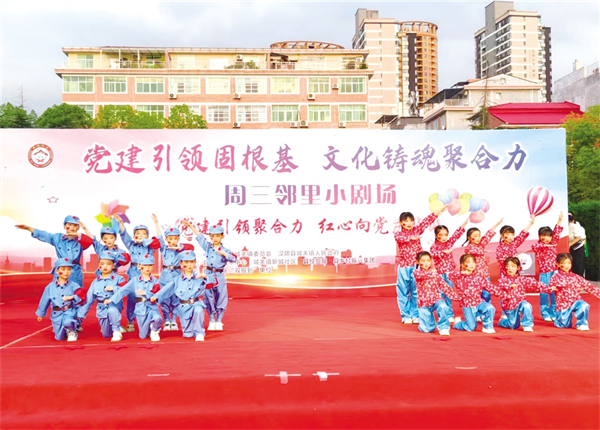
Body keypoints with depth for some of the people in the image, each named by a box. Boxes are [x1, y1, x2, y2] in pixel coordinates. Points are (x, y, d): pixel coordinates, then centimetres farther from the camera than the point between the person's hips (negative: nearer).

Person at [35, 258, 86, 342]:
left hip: (69, 312, -2)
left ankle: (72, 332, -1)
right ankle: (64, 331, 42)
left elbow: (81, 295, -12)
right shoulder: (50, 287, -1)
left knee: (67, 322, -36)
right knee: (59, 337, 5)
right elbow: (44, 301, 10)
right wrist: (41, 314, 20)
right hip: (56, 314, 2)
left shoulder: (73, 285, -6)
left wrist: (71, 297, -26)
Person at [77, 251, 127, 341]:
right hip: (102, 309, 4)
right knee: (106, 334, 7)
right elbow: (89, 299, 8)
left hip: (114, 304, -4)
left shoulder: (118, 278, -5)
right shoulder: (96, 282, 5)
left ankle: (117, 331, -19)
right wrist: (80, 314, 7)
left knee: (112, 310, -40)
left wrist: (113, 288, -32)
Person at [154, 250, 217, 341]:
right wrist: (156, 296, -21)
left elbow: (213, 280, -10)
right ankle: (190, 330, 39)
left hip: (196, 304, -1)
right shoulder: (177, 280, 4)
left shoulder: (199, 278, 2)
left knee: (198, 310, -38)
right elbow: (166, 289, -6)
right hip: (183, 308, 1)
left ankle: (199, 333, -17)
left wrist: (205, 276, -29)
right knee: (188, 335, 1)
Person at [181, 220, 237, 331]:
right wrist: (190, 225, 8)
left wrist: (223, 253, -23)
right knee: (209, 298, 5)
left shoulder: (225, 250, -2)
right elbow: (199, 236, 8)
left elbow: (234, 258, -15)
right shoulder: (207, 246, 6)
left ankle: (219, 321, 14)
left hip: (220, 276, -2)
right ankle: (211, 321, 16)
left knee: (221, 299, 2)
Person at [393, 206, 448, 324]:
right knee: (403, 292, 4)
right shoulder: (398, 233, 2)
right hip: (403, 267, -1)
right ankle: (406, 316, 13)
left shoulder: (417, 230, 8)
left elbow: (427, 221, -1)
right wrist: (410, 237, -31)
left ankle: (415, 315, 14)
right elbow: (399, 237, -20)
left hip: (416, 266, 2)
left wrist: (438, 212, -8)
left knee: (416, 292, 4)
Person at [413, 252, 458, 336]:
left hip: (436, 299, 2)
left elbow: (444, 285, 7)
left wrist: (454, 296, 2)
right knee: (428, 329, -5)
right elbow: (420, 274, -26)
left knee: (442, 306, -35)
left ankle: (444, 328, -17)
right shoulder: (416, 272, -1)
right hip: (424, 302, -2)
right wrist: (431, 272, -29)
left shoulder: (435, 273, 7)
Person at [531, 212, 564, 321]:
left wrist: (559, 220, -2)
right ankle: (545, 314, 9)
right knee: (544, 294, 0)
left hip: (554, 272, 4)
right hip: (544, 273, -4)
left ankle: (553, 313, 17)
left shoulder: (553, 244, 9)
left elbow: (557, 233, 4)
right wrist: (545, 245, -35)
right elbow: (534, 246, -25)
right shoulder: (539, 247, -3)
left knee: (554, 294, 7)